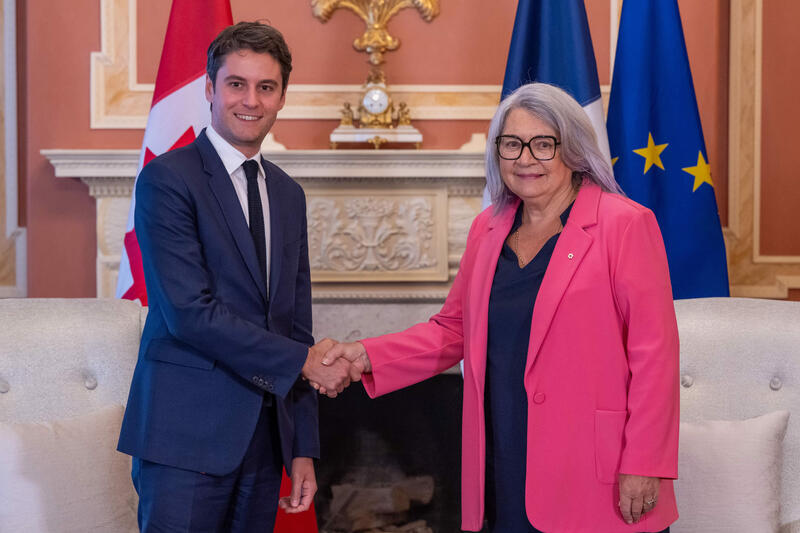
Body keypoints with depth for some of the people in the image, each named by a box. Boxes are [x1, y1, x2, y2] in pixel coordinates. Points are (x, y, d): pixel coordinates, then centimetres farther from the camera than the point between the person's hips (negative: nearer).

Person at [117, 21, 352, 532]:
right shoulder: (167, 178, -8)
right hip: (188, 433, -6)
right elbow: (189, 312, -17)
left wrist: (303, 449, 11)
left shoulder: (288, 194, 14)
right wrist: (303, 360, -11)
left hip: (265, 433, 6)